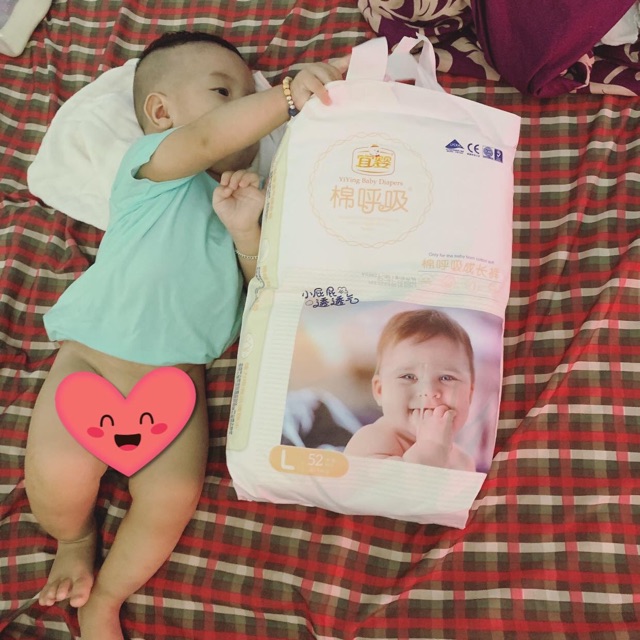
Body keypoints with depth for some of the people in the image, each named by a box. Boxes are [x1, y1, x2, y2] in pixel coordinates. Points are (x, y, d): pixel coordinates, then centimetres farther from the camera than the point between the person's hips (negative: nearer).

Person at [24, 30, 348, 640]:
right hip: (94, 354, -4)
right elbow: (209, 138, -24)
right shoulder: (154, 161, 1)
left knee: (170, 505, -8)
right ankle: (74, 539, 17)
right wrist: (289, 94, -30)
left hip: (178, 375, 4)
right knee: (60, 474, -22)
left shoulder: (239, 198, 16)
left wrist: (245, 231, -13)